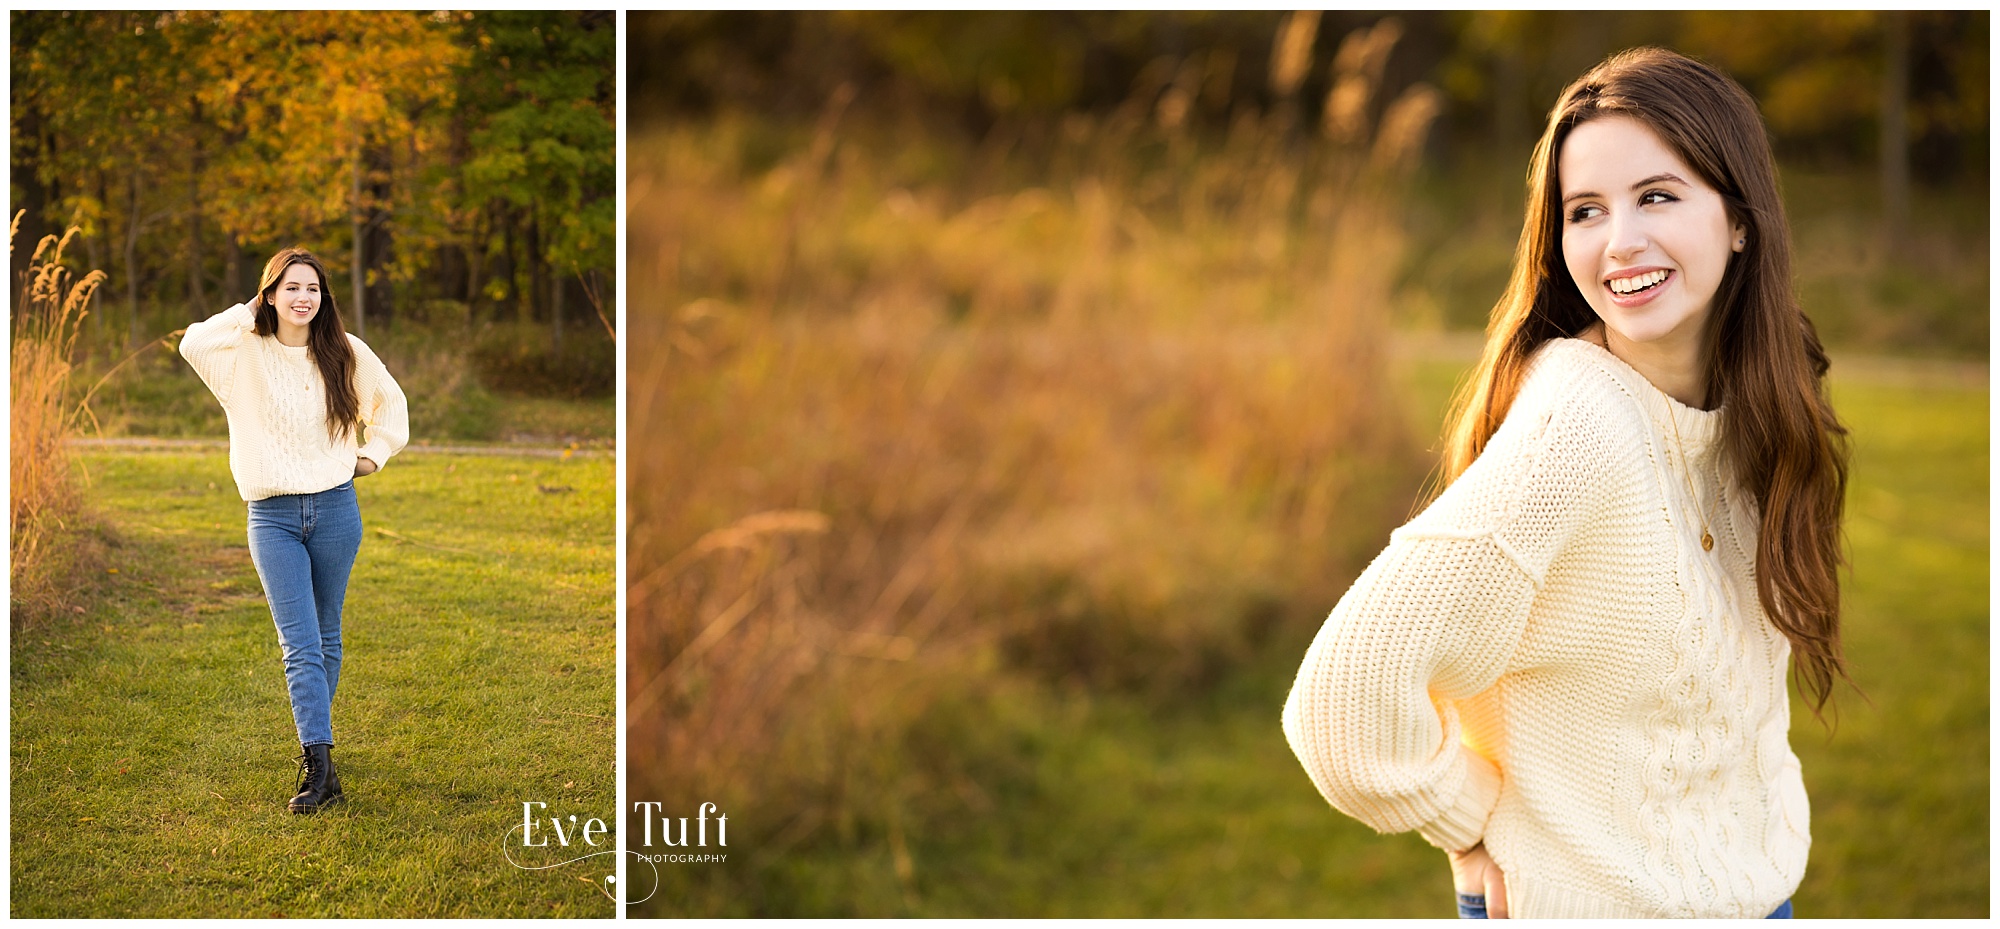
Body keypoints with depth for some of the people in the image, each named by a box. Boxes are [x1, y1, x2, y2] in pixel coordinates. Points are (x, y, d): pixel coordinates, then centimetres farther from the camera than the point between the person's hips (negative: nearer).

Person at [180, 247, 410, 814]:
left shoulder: (345, 354, 5)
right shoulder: (246, 353, 0)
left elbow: (391, 403, 21)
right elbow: (193, 344, -21)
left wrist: (373, 455, 12)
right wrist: (249, 314, -9)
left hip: (335, 509, 2)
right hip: (272, 515, -2)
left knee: (325, 638, 12)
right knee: (299, 644, -10)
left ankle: (314, 741, 29)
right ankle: (319, 766, -16)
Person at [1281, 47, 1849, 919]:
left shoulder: (1759, 399, -4)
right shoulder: (1574, 428, -26)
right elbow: (1341, 704, -31)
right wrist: (1480, 829, -16)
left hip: (1757, 880, 7)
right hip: (1593, 900, -7)